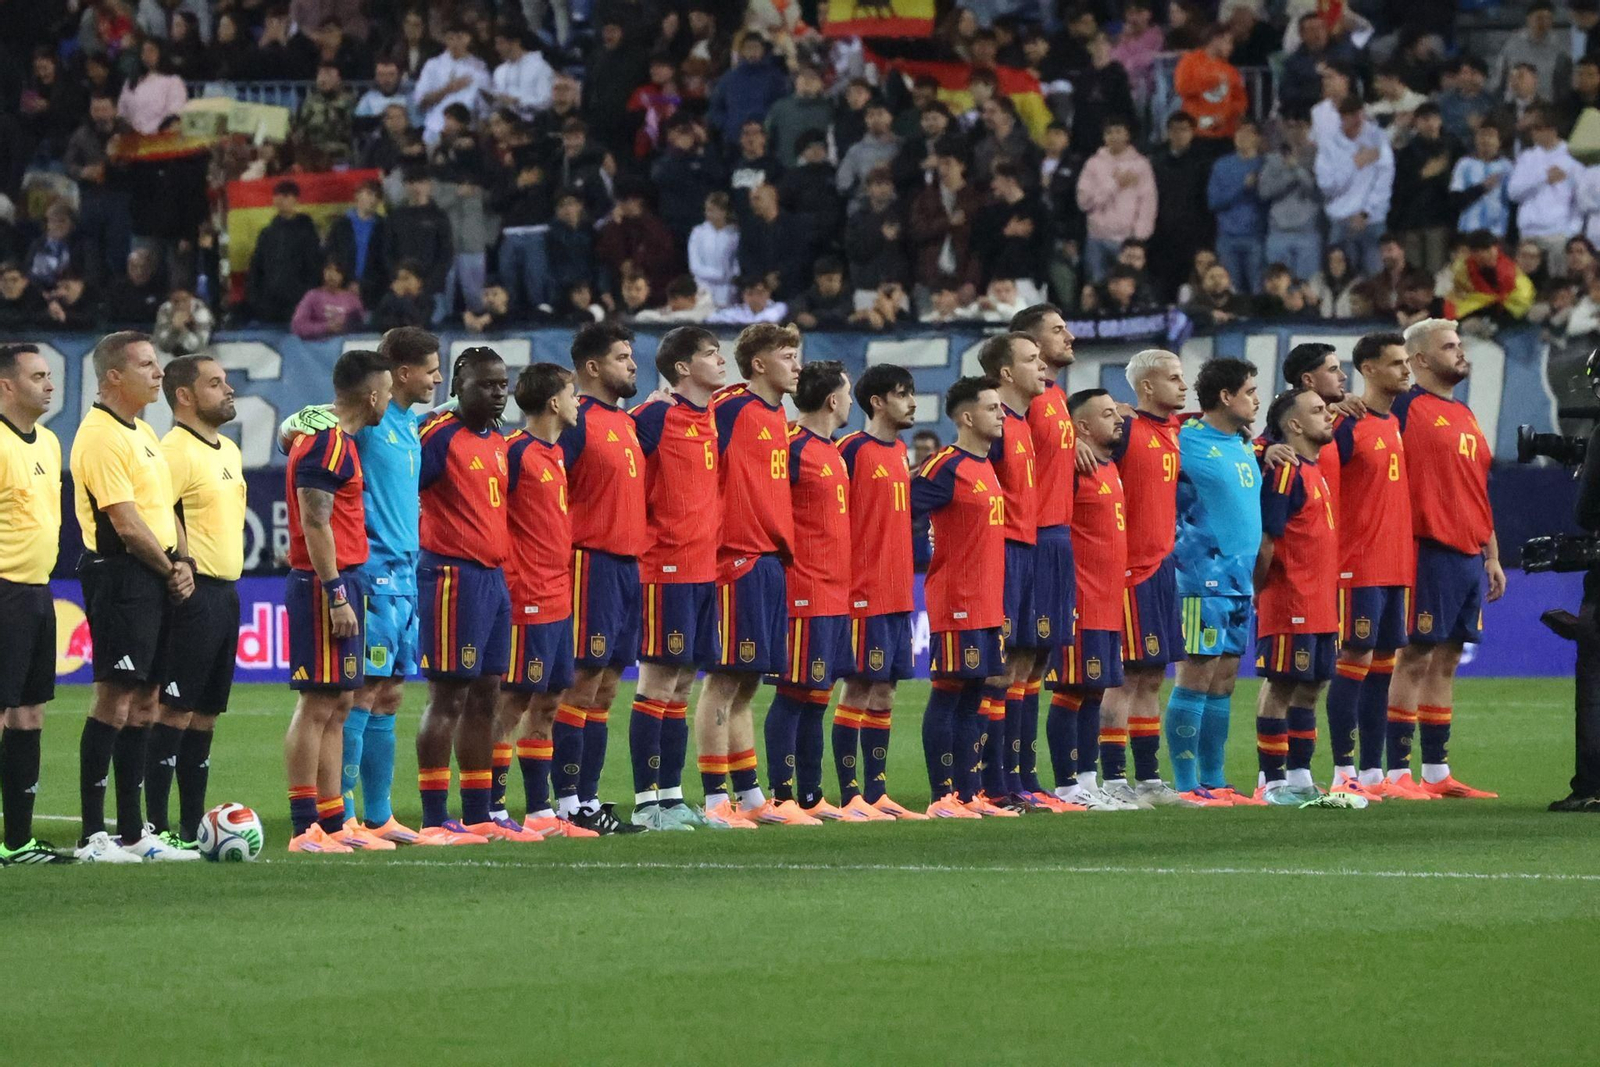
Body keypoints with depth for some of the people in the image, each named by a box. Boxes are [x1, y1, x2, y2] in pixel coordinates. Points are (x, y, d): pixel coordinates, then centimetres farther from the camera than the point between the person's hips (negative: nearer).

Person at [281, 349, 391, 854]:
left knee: (338, 705, 11)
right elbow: (315, 525, -19)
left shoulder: (337, 441, 16)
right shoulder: (328, 446, -14)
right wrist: (337, 597, -20)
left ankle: (332, 824, 14)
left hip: (339, 584, 10)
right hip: (326, 585, -10)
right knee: (318, 705, -10)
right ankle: (305, 829, -11)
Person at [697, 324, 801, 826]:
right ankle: (715, 799, -5)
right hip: (738, 559, -9)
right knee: (724, 682, -6)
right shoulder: (730, 408, -9)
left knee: (745, 684, 14)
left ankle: (751, 797, 18)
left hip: (770, 562, 9)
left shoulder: (777, 416, 17)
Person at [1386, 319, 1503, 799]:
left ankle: (1437, 772, 13)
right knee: (1415, 659, -6)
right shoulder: (1406, 407, -6)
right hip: (1429, 553, -8)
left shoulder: (1466, 416, 20)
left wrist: (1492, 556, 22)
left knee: (1446, 661, 10)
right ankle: (1397, 772, -4)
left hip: (1470, 557, 8)